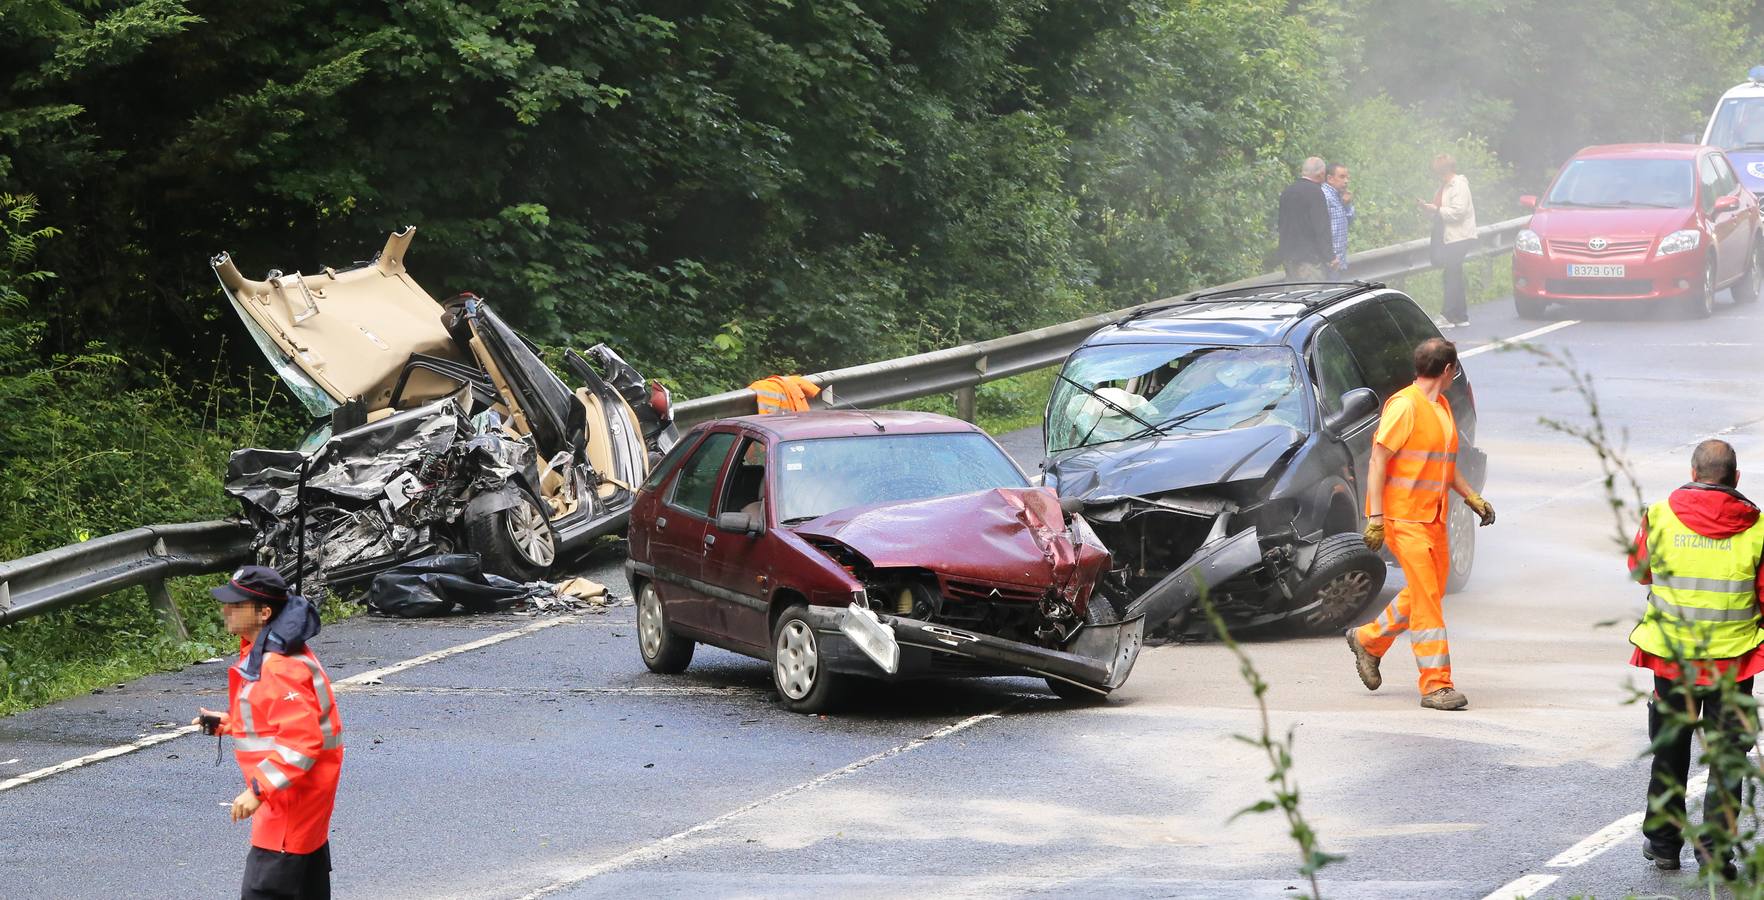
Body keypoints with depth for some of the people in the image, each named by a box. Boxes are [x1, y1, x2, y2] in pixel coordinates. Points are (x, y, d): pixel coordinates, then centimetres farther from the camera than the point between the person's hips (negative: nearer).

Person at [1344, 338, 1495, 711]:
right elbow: (1378, 460, -14)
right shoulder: (1404, 406, -13)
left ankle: (1368, 640, 32)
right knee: (1426, 598, -10)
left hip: (1433, 517, 9)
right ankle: (1436, 685, -9)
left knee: (1429, 592, 13)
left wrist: (1473, 498, 18)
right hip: (1404, 517, -9)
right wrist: (1375, 517, -18)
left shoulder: (1442, 406, 15)